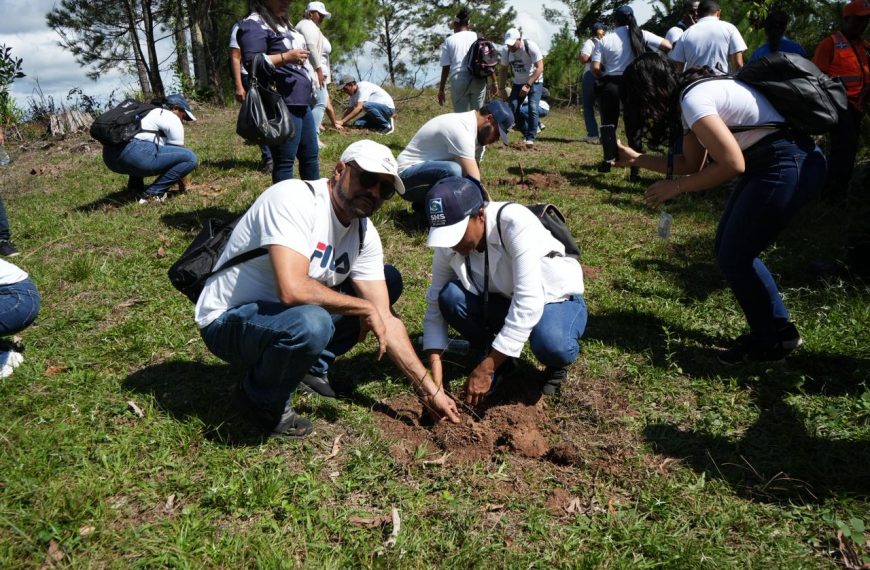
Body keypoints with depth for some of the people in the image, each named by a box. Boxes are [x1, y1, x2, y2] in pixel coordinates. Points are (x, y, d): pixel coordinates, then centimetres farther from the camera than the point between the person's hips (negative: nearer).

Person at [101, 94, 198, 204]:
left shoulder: (150, 113, 34)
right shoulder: (173, 120, 8)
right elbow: (179, 152, 11)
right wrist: (183, 185, 23)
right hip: (133, 155, -9)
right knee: (190, 157, -5)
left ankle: (135, 187, 22)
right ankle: (152, 193, -6)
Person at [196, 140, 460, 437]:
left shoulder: (365, 234, -4)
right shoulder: (294, 198, -26)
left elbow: (385, 319, -3)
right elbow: (292, 290, -38)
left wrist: (429, 390, -6)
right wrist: (365, 308, -23)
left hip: (282, 312, 8)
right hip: (227, 320, -7)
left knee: (389, 280, 5)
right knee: (311, 323, -39)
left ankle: (312, 366, 10)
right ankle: (263, 399, -6)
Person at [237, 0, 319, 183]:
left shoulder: (283, 23, 22)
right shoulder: (254, 24, -8)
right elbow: (252, 61, -20)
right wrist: (286, 57, -25)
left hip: (301, 102, 10)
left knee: (311, 156, 16)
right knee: (284, 161, -4)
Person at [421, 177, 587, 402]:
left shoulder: (515, 223, -33)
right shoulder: (447, 247, -17)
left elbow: (528, 304, -37)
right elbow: (435, 305, -9)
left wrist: (486, 369, -36)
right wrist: (435, 367, -22)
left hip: (557, 300, -4)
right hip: (504, 300, 4)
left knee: (550, 344, -38)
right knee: (449, 296, -24)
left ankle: (557, 363, 1)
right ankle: (495, 358, 1)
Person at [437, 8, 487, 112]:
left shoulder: (449, 40, 5)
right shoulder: (478, 37, 11)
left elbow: (446, 67, 1)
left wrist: (441, 90, 5)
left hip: (459, 80, -2)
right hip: (478, 79, 2)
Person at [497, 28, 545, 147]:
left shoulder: (530, 46, -23)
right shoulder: (506, 50, -10)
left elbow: (539, 68, -24)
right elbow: (503, 70, 2)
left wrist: (528, 85, -30)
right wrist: (501, 88, -4)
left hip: (534, 81, -5)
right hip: (518, 83, 5)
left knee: (532, 107, -18)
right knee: (512, 108, -5)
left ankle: (531, 137, -9)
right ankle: (526, 133, 11)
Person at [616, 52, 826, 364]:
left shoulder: (693, 99, -18)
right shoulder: (691, 96, 13)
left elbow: (732, 165, -22)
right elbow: (691, 163, 17)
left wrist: (676, 187, -12)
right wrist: (636, 159, 16)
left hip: (790, 166, -10)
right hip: (768, 164, 10)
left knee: (734, 257, -3)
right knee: (728, 249, 12)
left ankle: (772, 342, 14)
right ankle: (777, 329, 24)